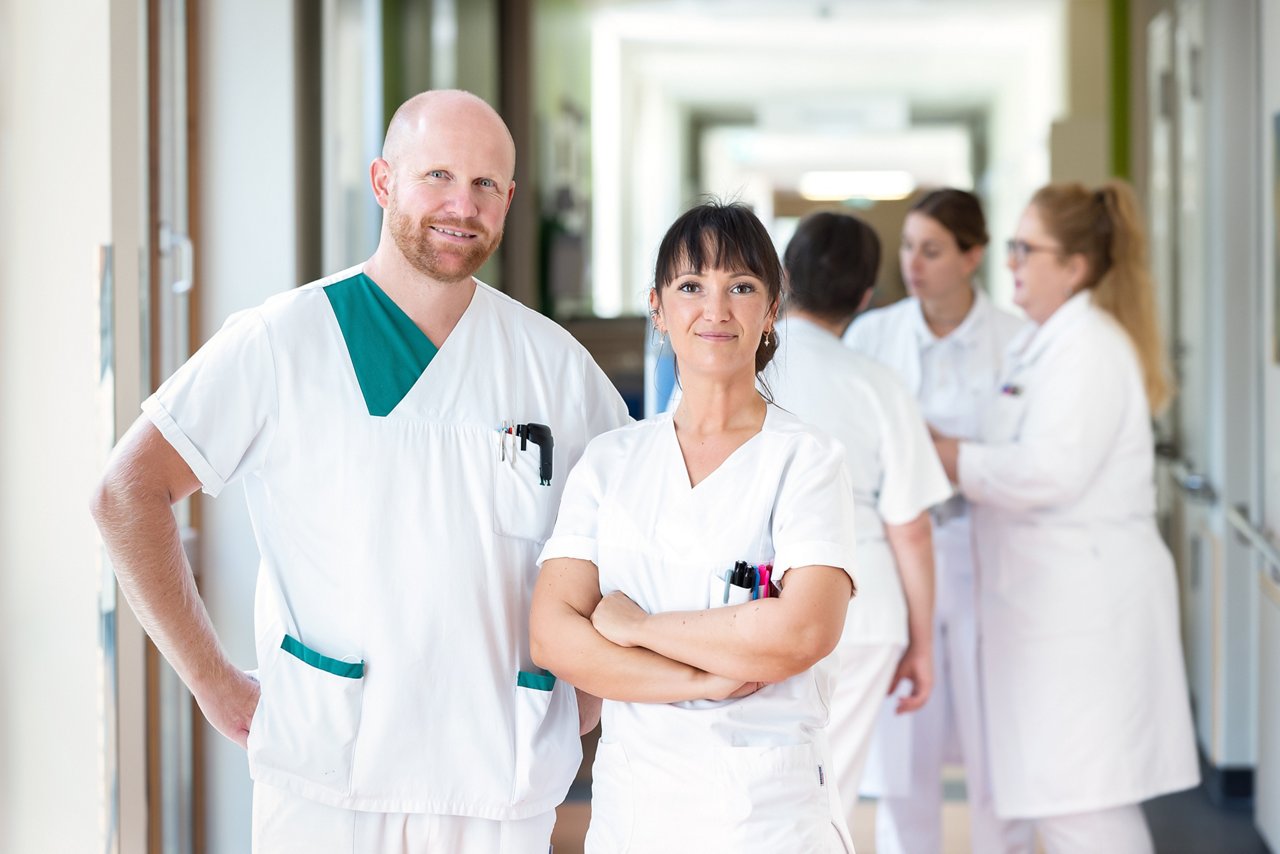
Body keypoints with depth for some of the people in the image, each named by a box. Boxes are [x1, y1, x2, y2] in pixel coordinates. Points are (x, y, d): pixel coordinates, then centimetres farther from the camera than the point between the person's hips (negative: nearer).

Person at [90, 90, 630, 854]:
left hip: (501, 791, 3)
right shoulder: (282, 342, -3)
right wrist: (218, 686, -8)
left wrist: (587, 696, 8)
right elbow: (128, 494, -5)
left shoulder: (554, 361, 7)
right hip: (327, 783, -3)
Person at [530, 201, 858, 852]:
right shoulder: (609, 461, 7)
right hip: (629, 795, 3)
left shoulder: (807, 460, -4)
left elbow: (803, 630, -19)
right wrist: (701, 679, -15)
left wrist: (634, 626, -9)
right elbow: (551, 634, -3)